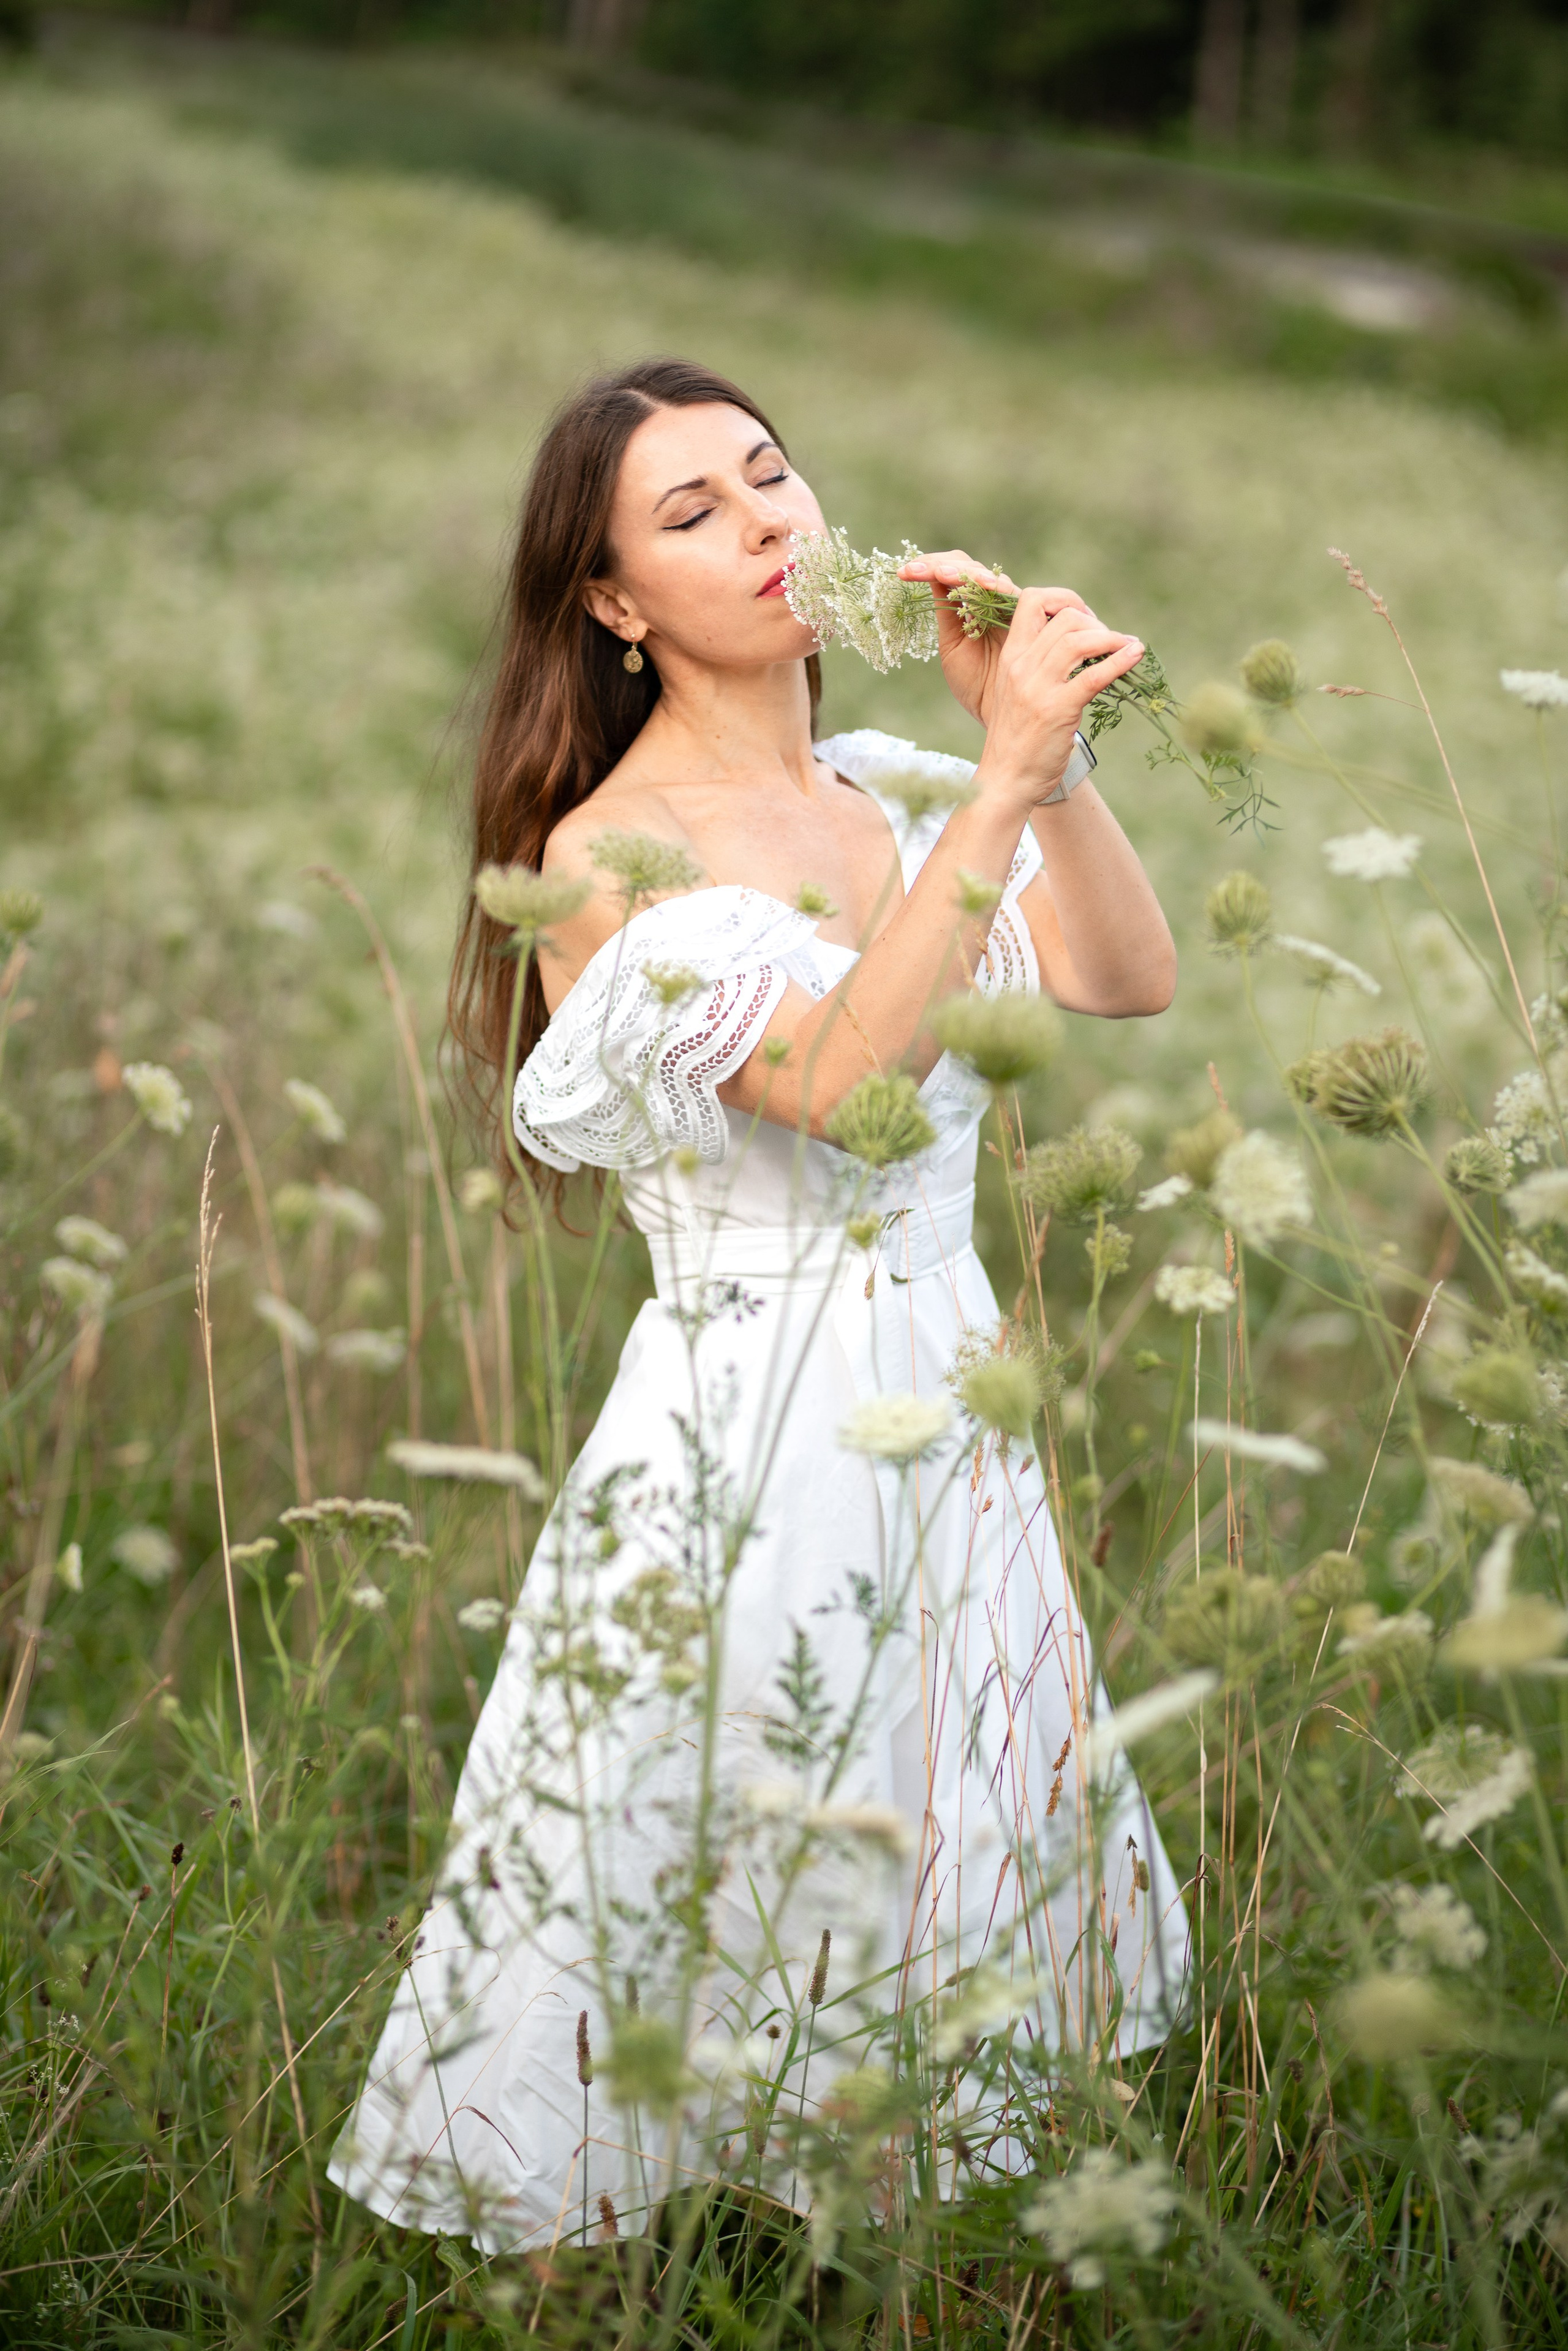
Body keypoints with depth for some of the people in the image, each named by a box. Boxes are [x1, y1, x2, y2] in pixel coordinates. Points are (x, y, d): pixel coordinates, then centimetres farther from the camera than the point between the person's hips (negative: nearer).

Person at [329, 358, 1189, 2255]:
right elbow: (842, 1078, -27)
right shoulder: (610, 857, -12)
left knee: (965, 1913, 17)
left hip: (949, 1415, 7)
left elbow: (1133, 981, -2)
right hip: (747, 1450, -7)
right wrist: (1006, 780, -30)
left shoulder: (896, 790, 8)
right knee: (711, 1958, 4)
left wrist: (1038, 749, -13)